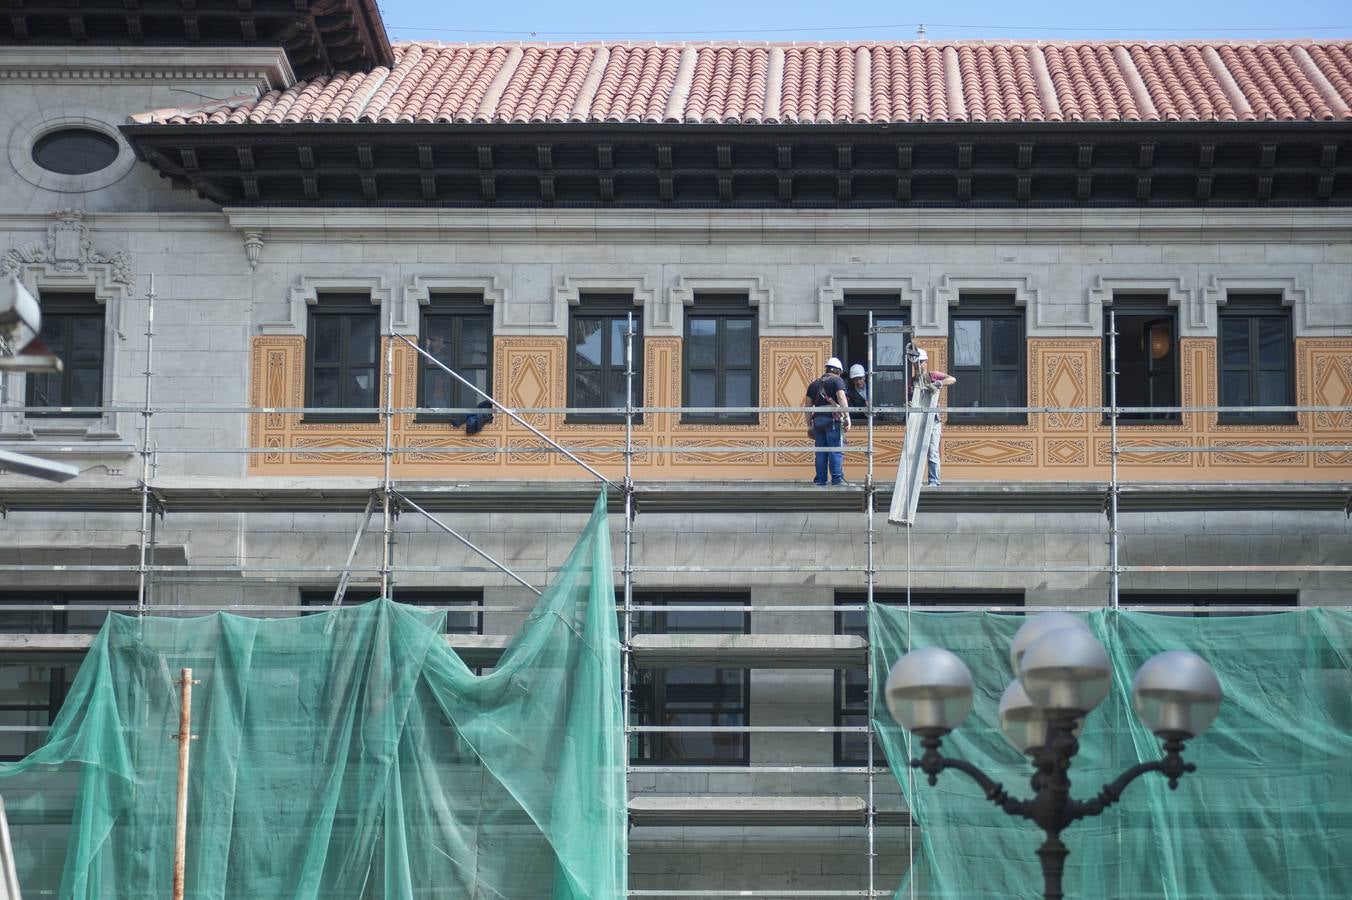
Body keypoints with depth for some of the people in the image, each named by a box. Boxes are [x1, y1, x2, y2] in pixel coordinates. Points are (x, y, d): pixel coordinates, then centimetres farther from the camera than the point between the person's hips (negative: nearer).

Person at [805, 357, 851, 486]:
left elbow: (808, 406, 20)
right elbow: (841, 399, -10)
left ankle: (820, 479, 6)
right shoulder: (837, 380, 4)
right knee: (836, 450, -6)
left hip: (817, 419, 5)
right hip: (832, 419, -5)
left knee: (820, 451, 7)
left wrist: (809, 425, 23)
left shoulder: (814, 384, 21)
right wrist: (847, 418, -13)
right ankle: (837, 479, -12)